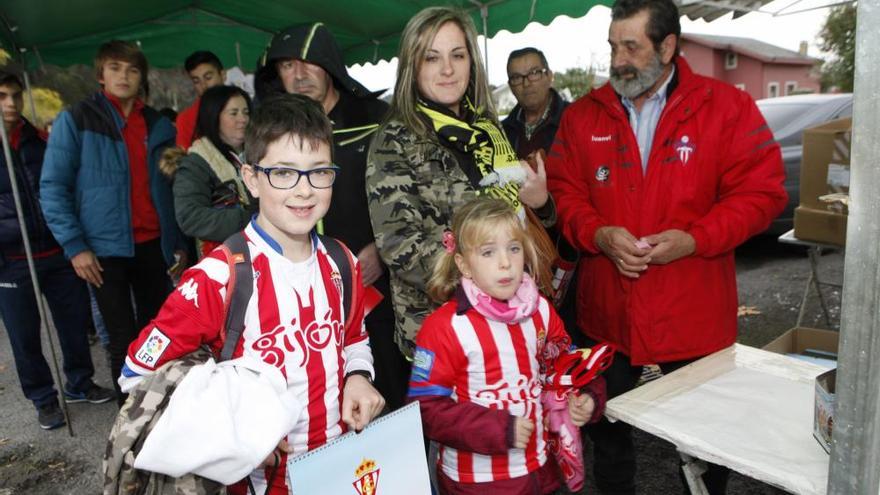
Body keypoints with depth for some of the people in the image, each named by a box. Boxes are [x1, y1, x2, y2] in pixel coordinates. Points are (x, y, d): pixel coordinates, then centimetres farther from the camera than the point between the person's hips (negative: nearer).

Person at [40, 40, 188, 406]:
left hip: (153, 244, 4)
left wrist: (180, 242, 12)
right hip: (105, 248, -3)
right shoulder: (75, 121, -1)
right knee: (123, 339, 3)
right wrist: (74, 245, -11)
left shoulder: (159, 126, 10)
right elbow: (52, 188, -4)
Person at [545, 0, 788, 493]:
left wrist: (693, 239, -20)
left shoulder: (729, 107, -5)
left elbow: (761, 192, -7)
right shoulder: (583, 115, 2)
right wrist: (599, 235, -16)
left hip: (695, 313, -1)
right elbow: (563, 193, 2)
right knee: (607, 427, 18)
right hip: (608, 311, 2)